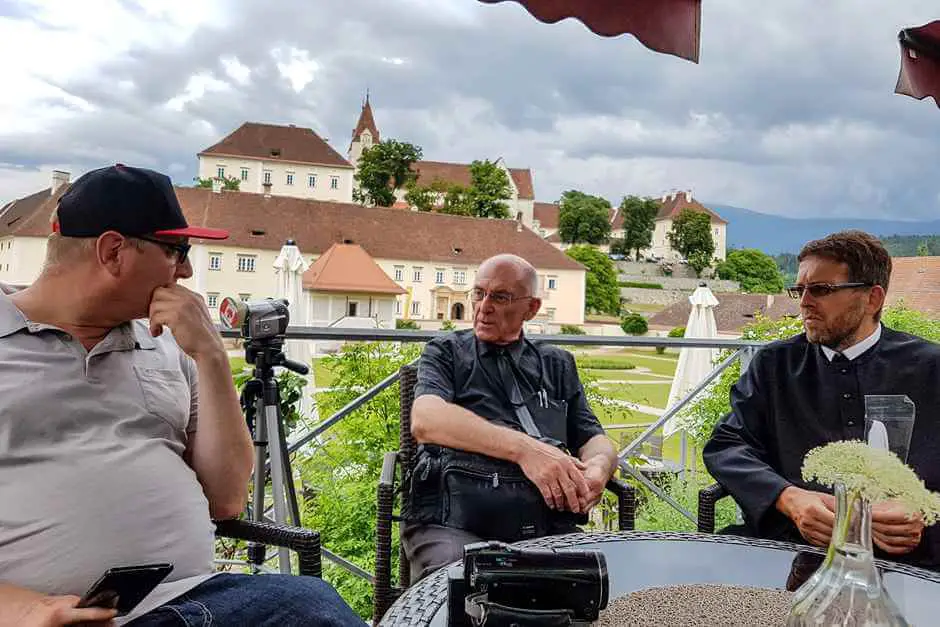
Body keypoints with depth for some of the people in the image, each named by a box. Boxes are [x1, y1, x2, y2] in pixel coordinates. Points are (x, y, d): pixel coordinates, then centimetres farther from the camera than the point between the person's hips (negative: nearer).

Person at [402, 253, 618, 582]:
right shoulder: (445, 352, 12)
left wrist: (598, 468, -10)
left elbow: (595, 440, 17)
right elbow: (425, 421, -9)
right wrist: (524, 447, -21)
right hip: (454, 525, -3)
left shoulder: (557, 364, 22)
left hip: (547, 527, 3)